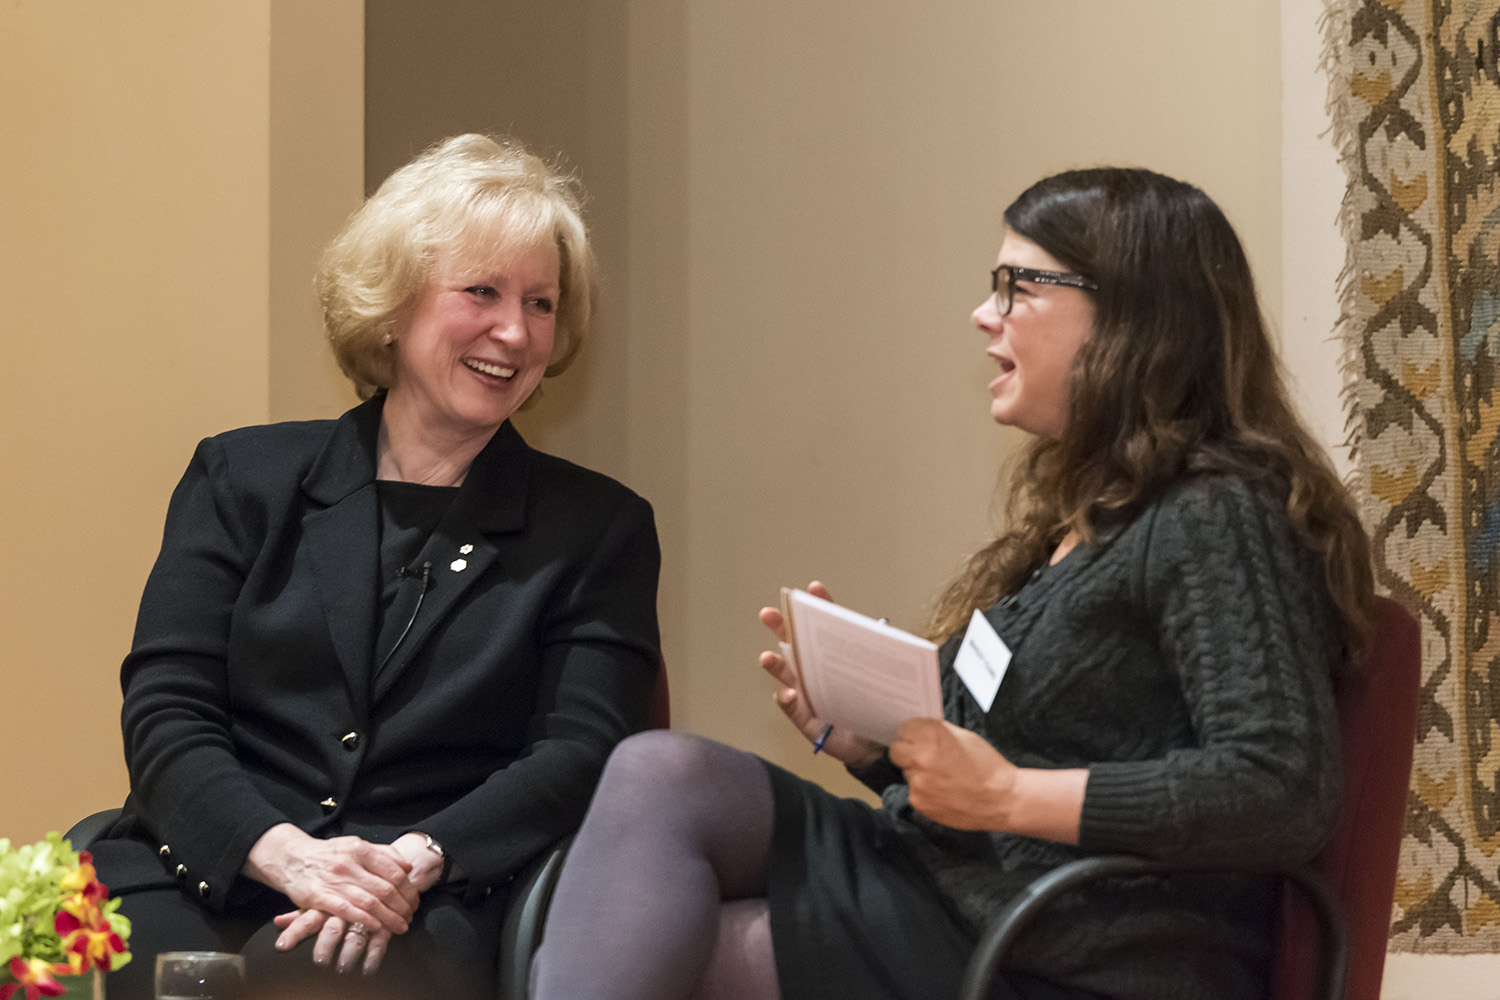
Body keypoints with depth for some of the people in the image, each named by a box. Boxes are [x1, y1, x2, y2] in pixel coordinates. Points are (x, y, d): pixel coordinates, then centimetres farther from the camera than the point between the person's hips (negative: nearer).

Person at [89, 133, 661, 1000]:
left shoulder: (598, 529, 16)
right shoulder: (243, 478, 17)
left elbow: (578, 756, 3)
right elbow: (164, 716, 6)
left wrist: (416, 860, -17)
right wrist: (287, 855, -15)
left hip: (417, 919, -1)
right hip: (208, 875, 2)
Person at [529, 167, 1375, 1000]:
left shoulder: (1217, 520, -9)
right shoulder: (1074, 521, 20)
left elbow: (1288, 791, -21)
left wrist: (1008, 795, -19)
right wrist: (866, 738, 6)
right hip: (956, 900, 8)